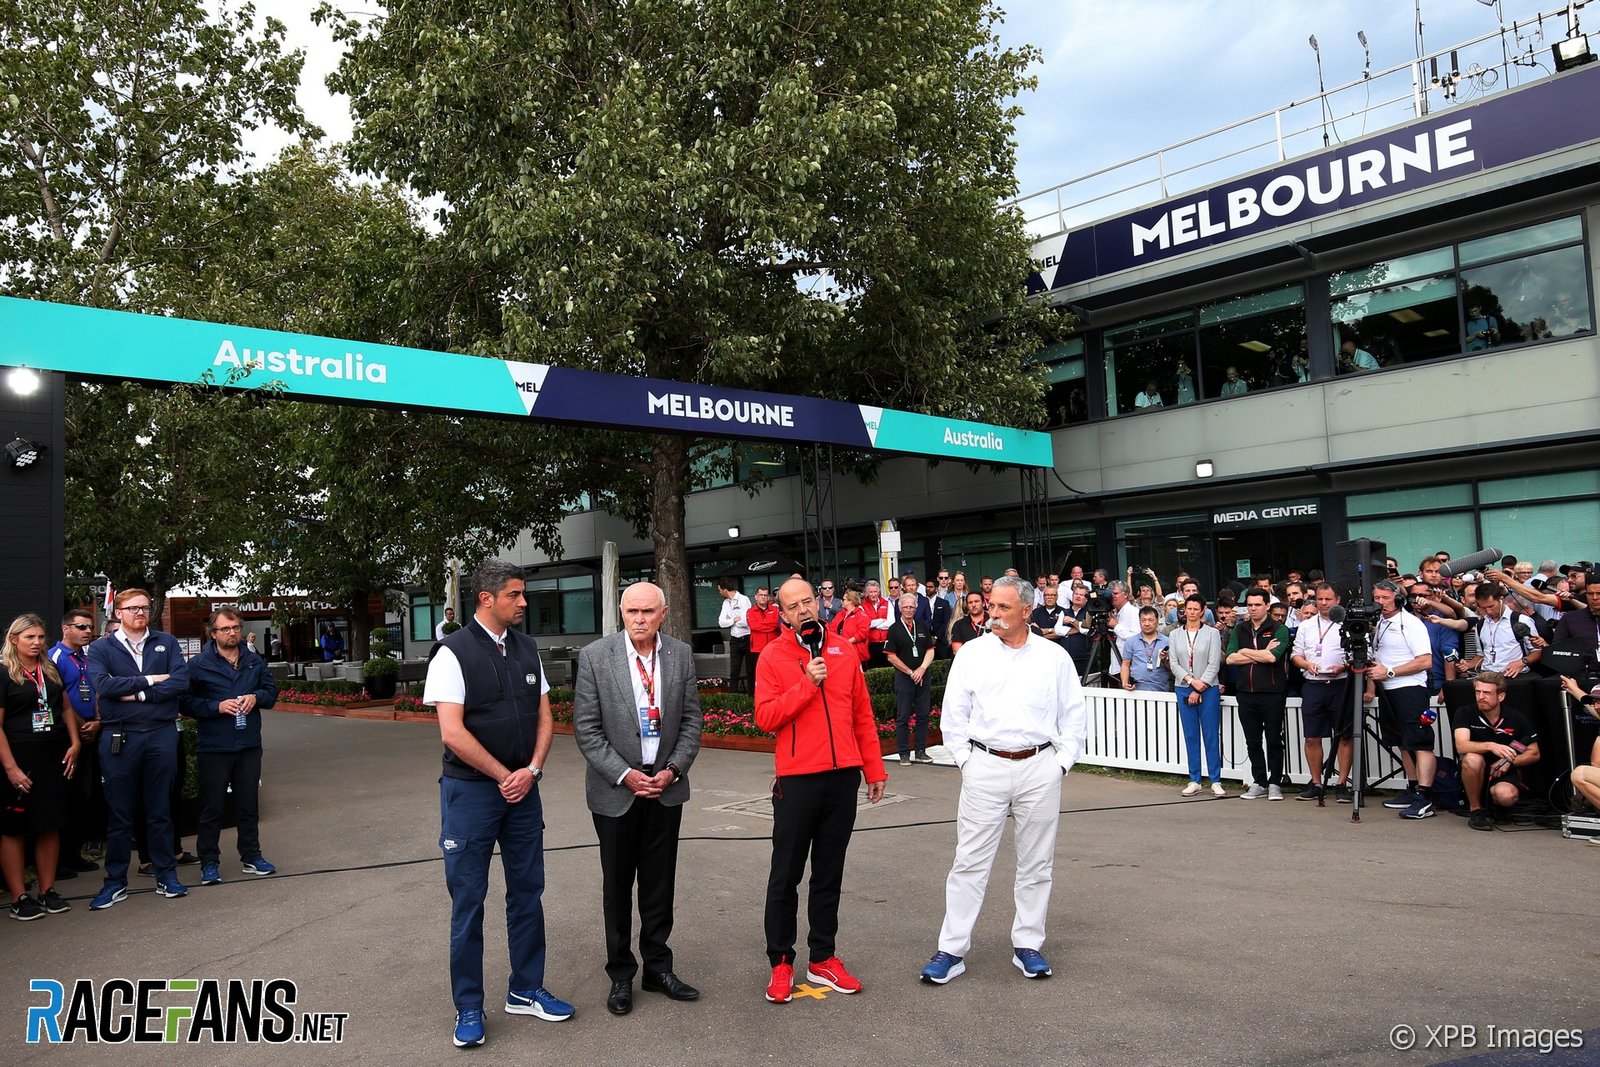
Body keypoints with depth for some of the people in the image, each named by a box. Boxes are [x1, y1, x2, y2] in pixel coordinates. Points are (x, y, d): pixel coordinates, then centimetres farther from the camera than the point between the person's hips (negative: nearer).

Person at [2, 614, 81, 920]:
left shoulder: (50, 671, 12)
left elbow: (65, 708, 19)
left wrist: (74, 744, 5)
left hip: (54, 759, 5)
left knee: (50, 826, 7)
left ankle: (48, 891, 16)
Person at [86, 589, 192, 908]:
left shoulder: (167, 643, 7)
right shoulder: (101, 649, 3)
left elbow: (182, 681, -7)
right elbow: (102, 684, -15)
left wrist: (139, 694, -12)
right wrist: (150, 680, -12)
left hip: (162, 734, 1)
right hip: (119, 737, -1)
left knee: (160, 810, 10)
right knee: (119, 813, 6)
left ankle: (166, 875, 18)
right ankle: (115, 881, 16)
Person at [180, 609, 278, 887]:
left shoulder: (254, 662, 8)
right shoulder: (198, 665, -5)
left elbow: (272, 691, 14)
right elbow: (185, 702, -8)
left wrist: (256, 697, -6)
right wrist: (217, 706, -19)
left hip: (249, 746, 4)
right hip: (214, 748, -4)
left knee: (248, 804, 13)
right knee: (212, 807, 3)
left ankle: (251, 856, 24)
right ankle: (209, 863, 13)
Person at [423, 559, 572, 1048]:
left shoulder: (527, 649, 6)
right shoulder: (454, 653, -11)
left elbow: (544, 717, 8)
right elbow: (452, 733, -16)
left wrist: (531, 770, -7)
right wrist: (503, 776, -12)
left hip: (522, 788, 5)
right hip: (471, 790, -5)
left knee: (527, 891, 12)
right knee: (468, 898, 5)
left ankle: (526, 990, 28)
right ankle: (468, 1007, 19)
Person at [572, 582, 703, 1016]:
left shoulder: (681, 654, 0)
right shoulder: (594, 656, -9)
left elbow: (691, 718, 4)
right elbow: (586, 728, -9)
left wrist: (674, 769, -8)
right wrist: (624, 775, -15)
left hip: (666, 785, 2)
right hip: (616, 788, -2)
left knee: (660, 883, 11)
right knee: (617, 886, 9)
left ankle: (658, 967, 27)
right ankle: (621, 975, 24)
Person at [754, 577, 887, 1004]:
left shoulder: (842, 651, 8)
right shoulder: (773, 657, -2)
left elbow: (862, 715, 11)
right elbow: (765, 717, -11)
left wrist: (875, 769, 10)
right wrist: (806, 685, -18)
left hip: (843, 776, 4)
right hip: (797, 780, -3)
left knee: (829, 874, 12)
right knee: (786, 876, 5)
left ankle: (823, 959, 23)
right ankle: (780, 963, 16)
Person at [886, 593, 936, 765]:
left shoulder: (923, 628, 11)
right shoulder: (894, 629, -1)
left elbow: (930, 651, 8)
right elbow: (891, 656, -5)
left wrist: (921, 669, -7)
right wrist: (910, 672, -7)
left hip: (923, 676, 4)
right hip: (903, 677, -3)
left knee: (923, 715, 5)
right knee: (903, 717, -1)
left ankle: (921, 751, 14)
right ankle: (904, 753, 5)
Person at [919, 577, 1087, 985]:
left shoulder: (1055, 657, 4)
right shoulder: (971, 655, 3)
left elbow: (1074, 717, 8)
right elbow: (953, 717, 6)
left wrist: (1061, 763, 1)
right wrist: (965, 760, 0)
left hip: (1039, 769, 1)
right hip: (985, 767, -1)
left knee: (1036, 863, 10)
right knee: (970, 862, 0)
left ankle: (1027, 945, 23)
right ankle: (951, 950, 7)